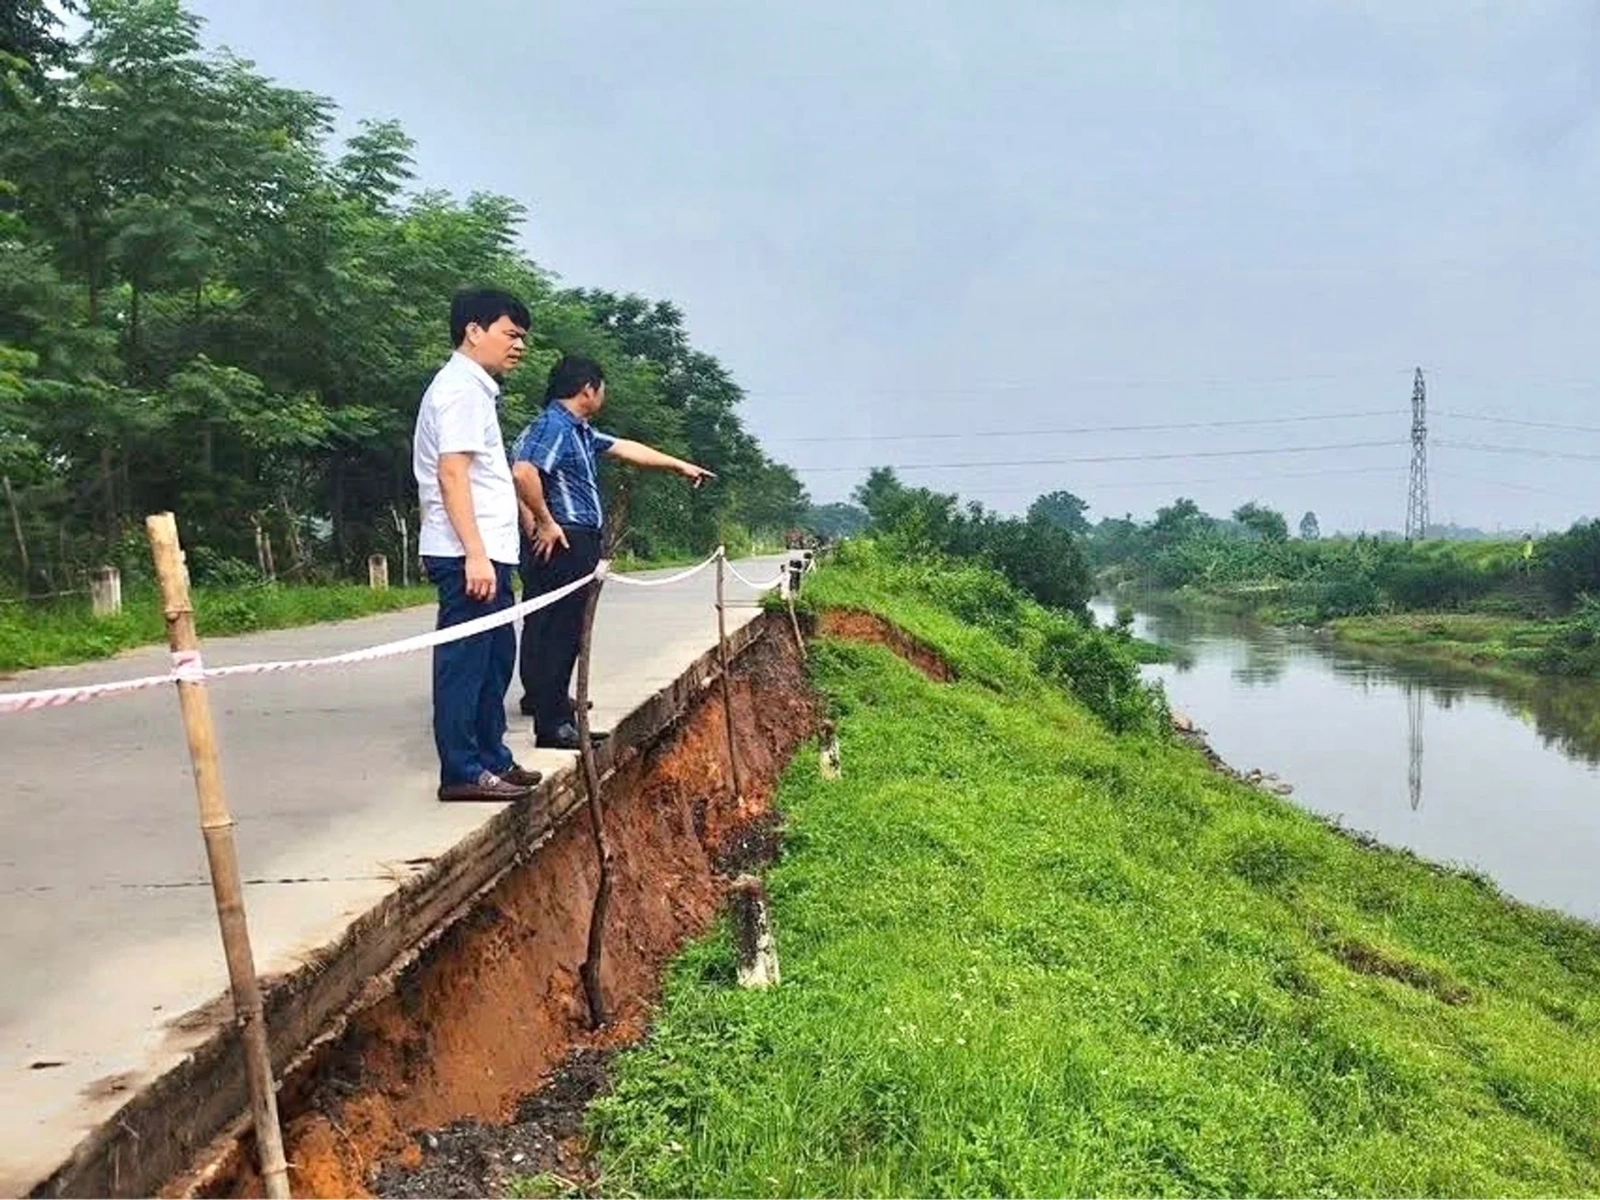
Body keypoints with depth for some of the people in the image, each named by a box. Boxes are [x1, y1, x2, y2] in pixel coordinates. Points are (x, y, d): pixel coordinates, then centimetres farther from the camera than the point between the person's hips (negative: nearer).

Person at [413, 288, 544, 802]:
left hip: (487, 551, 10)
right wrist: (475, 553, -24)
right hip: (468, 553, -10)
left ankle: (492, 759, 24)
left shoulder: (475, 388, 20)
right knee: (465, 660, -6)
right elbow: (451, 474, -19)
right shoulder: (460, 388, -10)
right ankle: (462, 772, 0)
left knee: (496, 657, 15)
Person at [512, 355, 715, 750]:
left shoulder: (579, 431, 19)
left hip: (578, 543, 10)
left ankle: (544, 701, 27)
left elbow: (626, 448, 30)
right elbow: (522, 471, -27)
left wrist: (681, 466, 37)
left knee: (565, 631, 16)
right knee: (556, 632, -9)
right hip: (561, 543, -10)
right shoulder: (553, 426, -12)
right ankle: (553, 725, -7)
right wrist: (545, 523, -18)